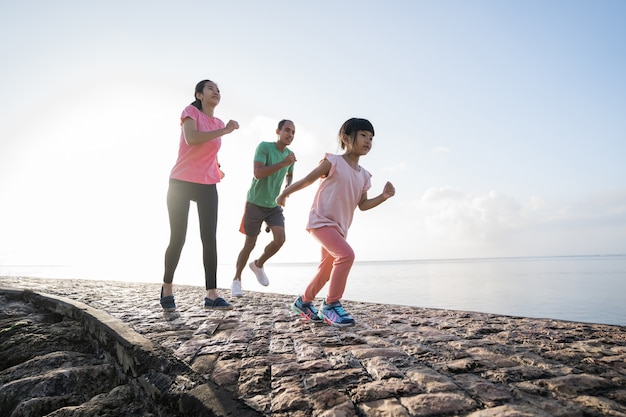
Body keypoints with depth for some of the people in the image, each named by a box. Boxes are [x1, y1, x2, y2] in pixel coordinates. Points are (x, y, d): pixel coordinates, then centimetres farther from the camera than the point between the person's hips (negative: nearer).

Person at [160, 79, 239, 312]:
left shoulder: (219, 124, 13)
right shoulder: (190, 112, -1)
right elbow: (191, 139, -22)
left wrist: (217, 169, 9)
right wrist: (224, 131, -20)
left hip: (207, 187, 5)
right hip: (181, 183, -4)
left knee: (210, 239, -4)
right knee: (178, 238, 0)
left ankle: (211, 295, -2)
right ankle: (167, 288, 21)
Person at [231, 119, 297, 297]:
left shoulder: (289, 154, 5)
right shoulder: (264, 147, -12)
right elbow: (258, 173, -24)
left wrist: (288, 188, 7)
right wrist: (282, 163, -29)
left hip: (274, 205, 5)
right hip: (255, 203, -5)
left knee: (280, 239, -12)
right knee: (250, 244, 1)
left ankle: (258, 264, 17)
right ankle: (236, 279, 22)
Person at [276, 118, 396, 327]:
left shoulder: (364, 175, 8)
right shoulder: (334, 162, -10)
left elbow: (363, 205, 9)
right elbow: (308, 179, -2)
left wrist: (384, 196, -5)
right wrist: (285, 193, 5)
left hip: (340, 226, 8)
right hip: (321, 220, -8)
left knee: (327, 269, 16)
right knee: (347, 254, -26)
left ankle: (303, 301, 36)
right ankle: (331, 305, -12)